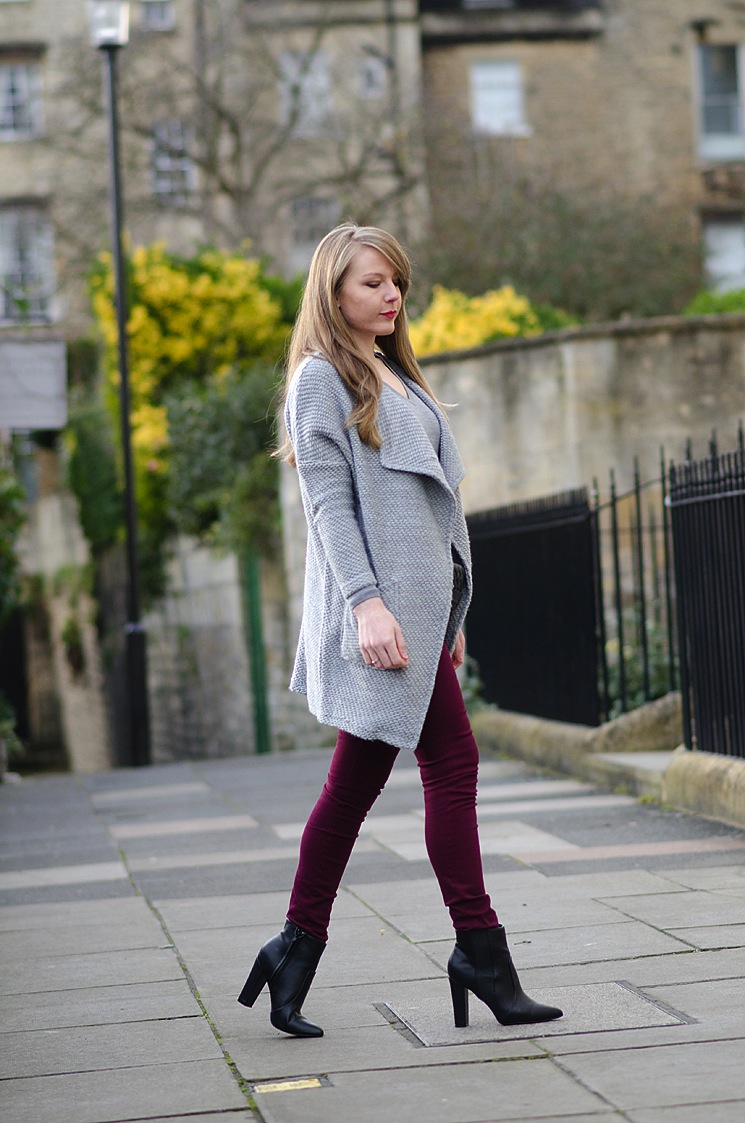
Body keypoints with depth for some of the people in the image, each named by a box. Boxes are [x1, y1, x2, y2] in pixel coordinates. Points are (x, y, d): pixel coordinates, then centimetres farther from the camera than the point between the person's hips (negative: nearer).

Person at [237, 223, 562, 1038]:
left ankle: (298, 949, 12)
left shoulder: (396, 378, 23)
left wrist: (450, 613, 22)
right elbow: (328, 501, -11)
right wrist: (366, 600, -21)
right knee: (451, 764, -9)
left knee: (358, 782, 8)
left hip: (419, 602, 9)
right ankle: (481, 952, -5)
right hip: (381, 602, -9)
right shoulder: (321, 378, -3)